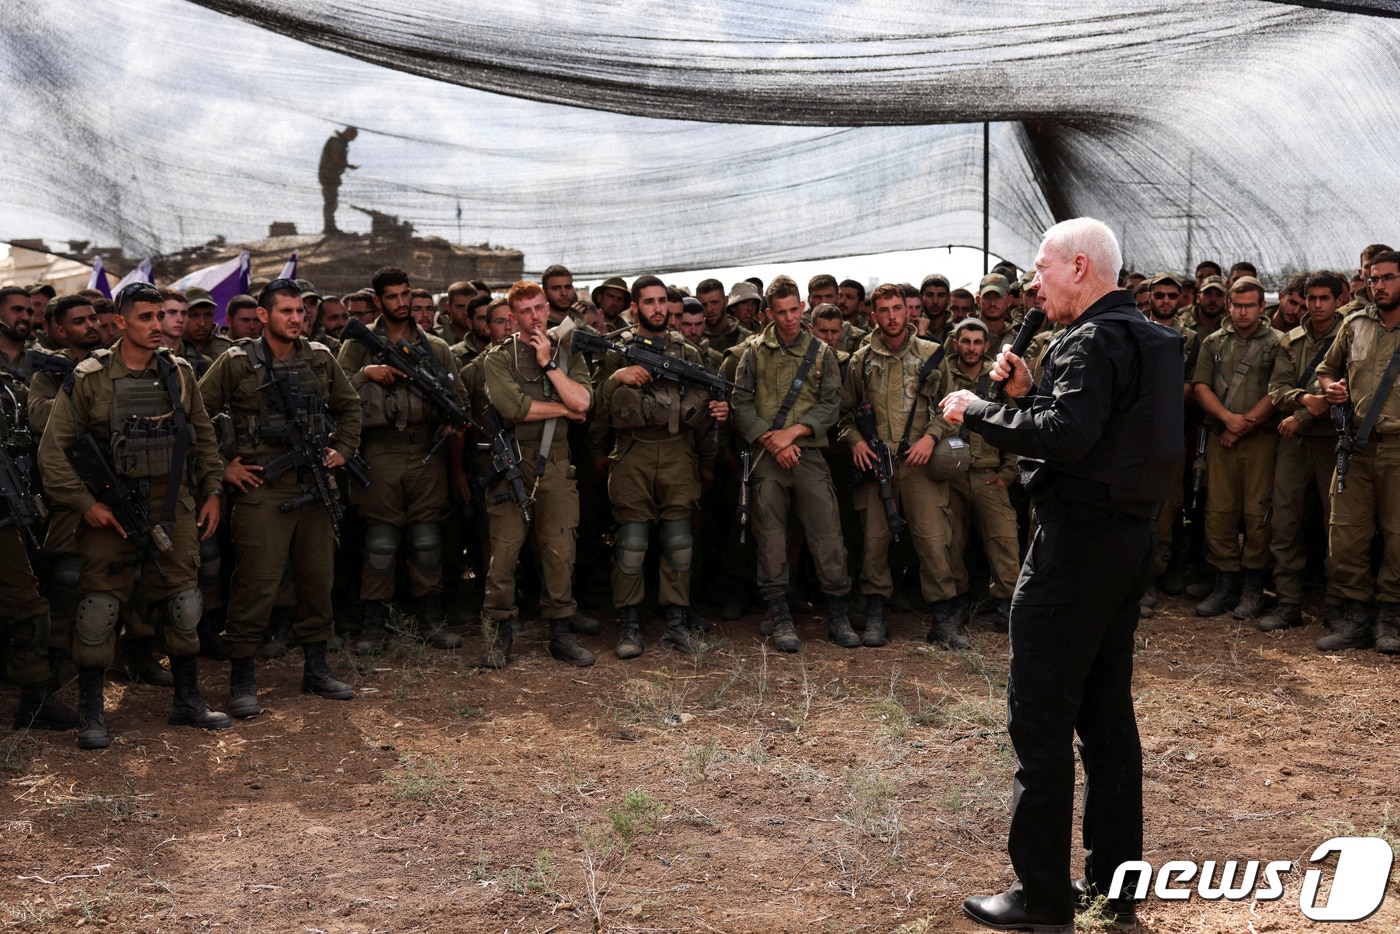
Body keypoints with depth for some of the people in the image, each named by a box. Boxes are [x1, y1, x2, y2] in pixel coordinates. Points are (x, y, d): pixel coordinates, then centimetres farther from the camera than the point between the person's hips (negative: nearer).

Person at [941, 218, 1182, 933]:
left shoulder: (1092, 341, -15)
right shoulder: (1140, 337, 17)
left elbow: (1066, 436, -29)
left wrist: (977, 411, -18)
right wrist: (1028, 391, 7)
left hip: (1078, 539, -10)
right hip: (1130, 535, 10)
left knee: (1040, 718, -4)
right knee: (1106, 712, 15)